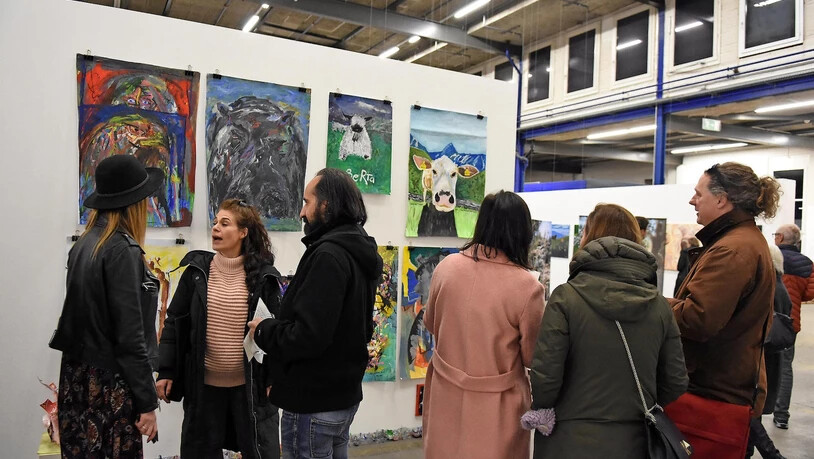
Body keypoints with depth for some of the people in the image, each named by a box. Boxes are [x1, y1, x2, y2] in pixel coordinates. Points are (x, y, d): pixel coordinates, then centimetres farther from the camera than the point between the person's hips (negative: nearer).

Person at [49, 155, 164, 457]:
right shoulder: (123, 250, -17)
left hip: (78, 377, 8)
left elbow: (85, 316, 9)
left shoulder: (84, 245, 7)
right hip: (109, 383, -8)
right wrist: (147, 401, -14)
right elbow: (129, 335, -19)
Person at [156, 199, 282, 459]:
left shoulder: (263, 275, -6)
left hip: (250, 384, -2)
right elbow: (175, 322, 3)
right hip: (203, 383, 2)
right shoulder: (196, 270, -1)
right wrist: (166, 371, 0)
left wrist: (275, 378, -5)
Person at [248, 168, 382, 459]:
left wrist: (263, 330, -11)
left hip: (313, 403, -9)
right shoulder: (357, 252, 7)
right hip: (344, 394, 9)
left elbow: (307, 336, -29)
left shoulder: (328, 255, -23)